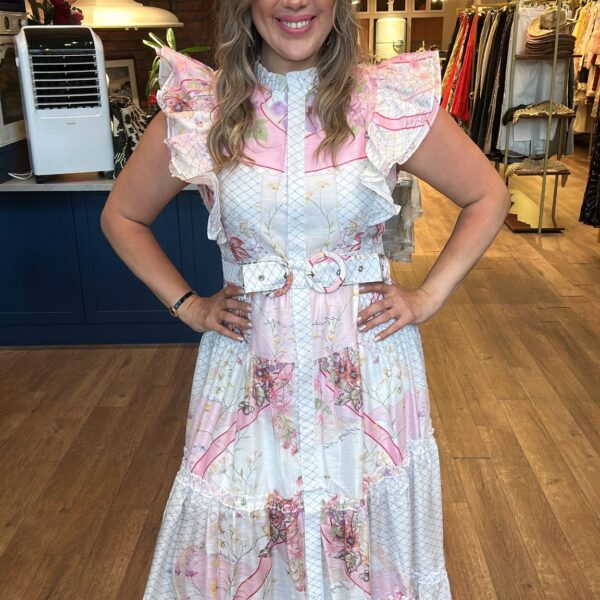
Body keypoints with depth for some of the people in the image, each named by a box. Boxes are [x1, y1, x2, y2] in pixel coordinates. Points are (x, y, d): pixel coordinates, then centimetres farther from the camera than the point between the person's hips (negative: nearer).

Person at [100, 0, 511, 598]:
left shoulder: (392, 100, -7)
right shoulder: (198, 109, -5)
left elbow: (488, 197, 5)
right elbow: (121, 216, 8)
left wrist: (429, 296, -2)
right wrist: (188, 306, 1)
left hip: (368, 364, 0)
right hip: (247, 367, 1)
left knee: (369, 537, 16)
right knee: (238, 534, 15)